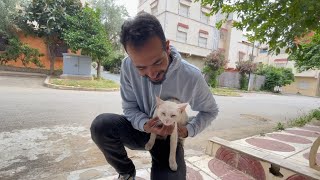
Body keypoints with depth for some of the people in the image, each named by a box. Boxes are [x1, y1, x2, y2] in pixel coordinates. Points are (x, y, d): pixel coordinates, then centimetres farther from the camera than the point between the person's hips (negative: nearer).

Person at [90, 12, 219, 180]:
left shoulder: (192, 76, -23)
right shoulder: (128, 66, -20)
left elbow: (210, 111, -4)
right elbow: (129, 107, -9)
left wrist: (189, 130, -20)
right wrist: (145, 124, -29)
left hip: (170, 136, -1)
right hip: (142, 129, 2)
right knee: (101, 125, -26)